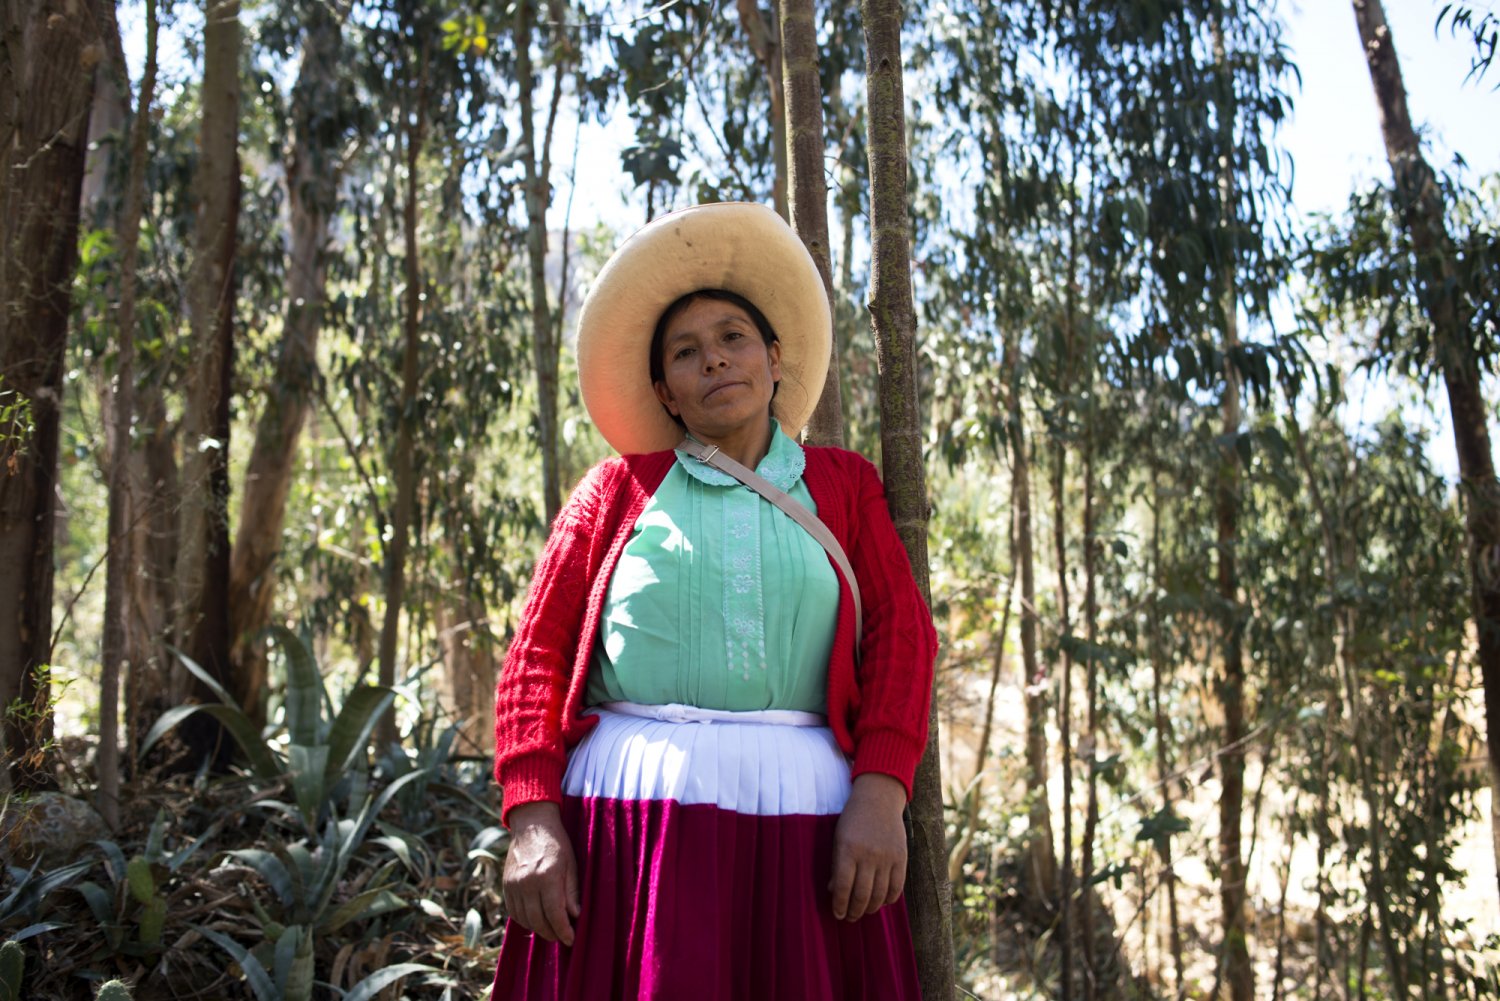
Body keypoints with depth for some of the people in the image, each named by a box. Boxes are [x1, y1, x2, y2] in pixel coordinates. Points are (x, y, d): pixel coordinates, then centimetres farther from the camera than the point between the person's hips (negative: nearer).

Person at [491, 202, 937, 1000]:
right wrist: (531, 817, -7)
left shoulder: (843, 484, 15)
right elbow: (538, 655, 6)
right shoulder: (620, 488, 11)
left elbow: (899, 634, 4)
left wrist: (881, 794, -10)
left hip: (802, 814, 1)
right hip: (628, 809, 0)